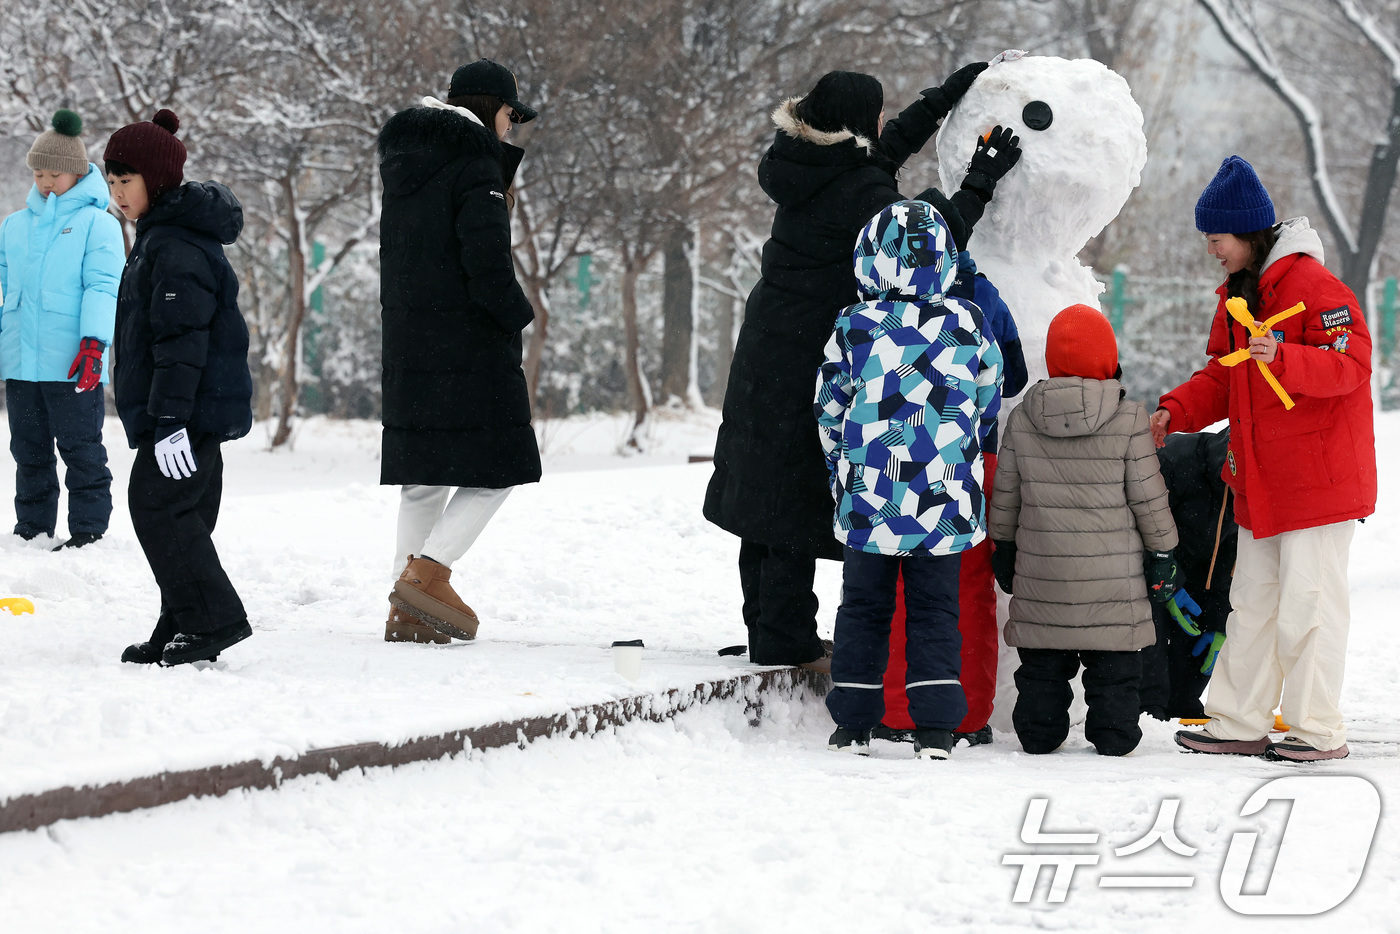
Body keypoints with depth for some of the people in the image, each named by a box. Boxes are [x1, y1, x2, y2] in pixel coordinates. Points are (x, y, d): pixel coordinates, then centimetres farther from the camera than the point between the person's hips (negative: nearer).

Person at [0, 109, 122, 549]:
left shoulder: (97, 223, -1)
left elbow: (103, 287, -9)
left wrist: (93, 343, -20)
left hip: (73, 365, -6)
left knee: (81, 449, -3)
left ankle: (88, 530, 2)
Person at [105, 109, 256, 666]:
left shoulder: (178, 246, -16)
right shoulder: (160, 238, 19)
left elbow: (182, 338, -23)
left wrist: (169, 418, -26)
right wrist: (162, 418, 28)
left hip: (191, 408, -11)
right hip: (199, 411, 11)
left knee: (158, 506, -11)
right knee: (181, 514, 12)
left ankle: (213, 618, -10)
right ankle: (182, 628, 16)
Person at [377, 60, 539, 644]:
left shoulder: (405, 162, 14)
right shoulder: (475, 168, -11)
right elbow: (487, 261, -19)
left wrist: (507, 154, 18)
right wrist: (520, 315, -2)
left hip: (406, 343, 8)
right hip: (468, 344, -8)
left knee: (422, 475, 11)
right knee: (494, 469, 0)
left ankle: (408, 610, 10)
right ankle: (425, 575, -12)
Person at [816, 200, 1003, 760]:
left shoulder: (853, 326, -5)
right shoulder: (968, 325, -1)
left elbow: (830, 410, 3)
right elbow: (987, 405, 10)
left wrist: (844, 473, 18)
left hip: (869, 500, 0)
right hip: (944, 502, 0)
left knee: (864, 607, 12)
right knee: (934, 609, 7)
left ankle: (853, 723, 14)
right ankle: (935, 728, -1)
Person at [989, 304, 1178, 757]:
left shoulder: (1021, 418, -1)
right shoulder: (1129, 420, -9)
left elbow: (1005, 493, 7)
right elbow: (1147, 496, -5)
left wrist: (1003, 545, 19)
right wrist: (1161, 551, 5)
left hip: (1041, 567, 2)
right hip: (1112, 568, -2)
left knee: (1043, 661, 12)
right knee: (1112, 661, 8)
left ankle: (1038, 733, 16)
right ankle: (1113, 735, 11)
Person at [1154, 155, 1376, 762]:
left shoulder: (1312, 285, -14)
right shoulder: (1238, 295, 15)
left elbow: (1350, 365, -21)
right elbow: (1223, 377, 20)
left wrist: (1282, 359, -36)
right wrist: (1176, 410, 3)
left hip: (1319, 477, -9)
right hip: (1261, 481, 9)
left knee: (1307, 603, -5)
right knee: (1252, 600, 12)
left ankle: (1318, 731, 2)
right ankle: (1239, 723, 17)